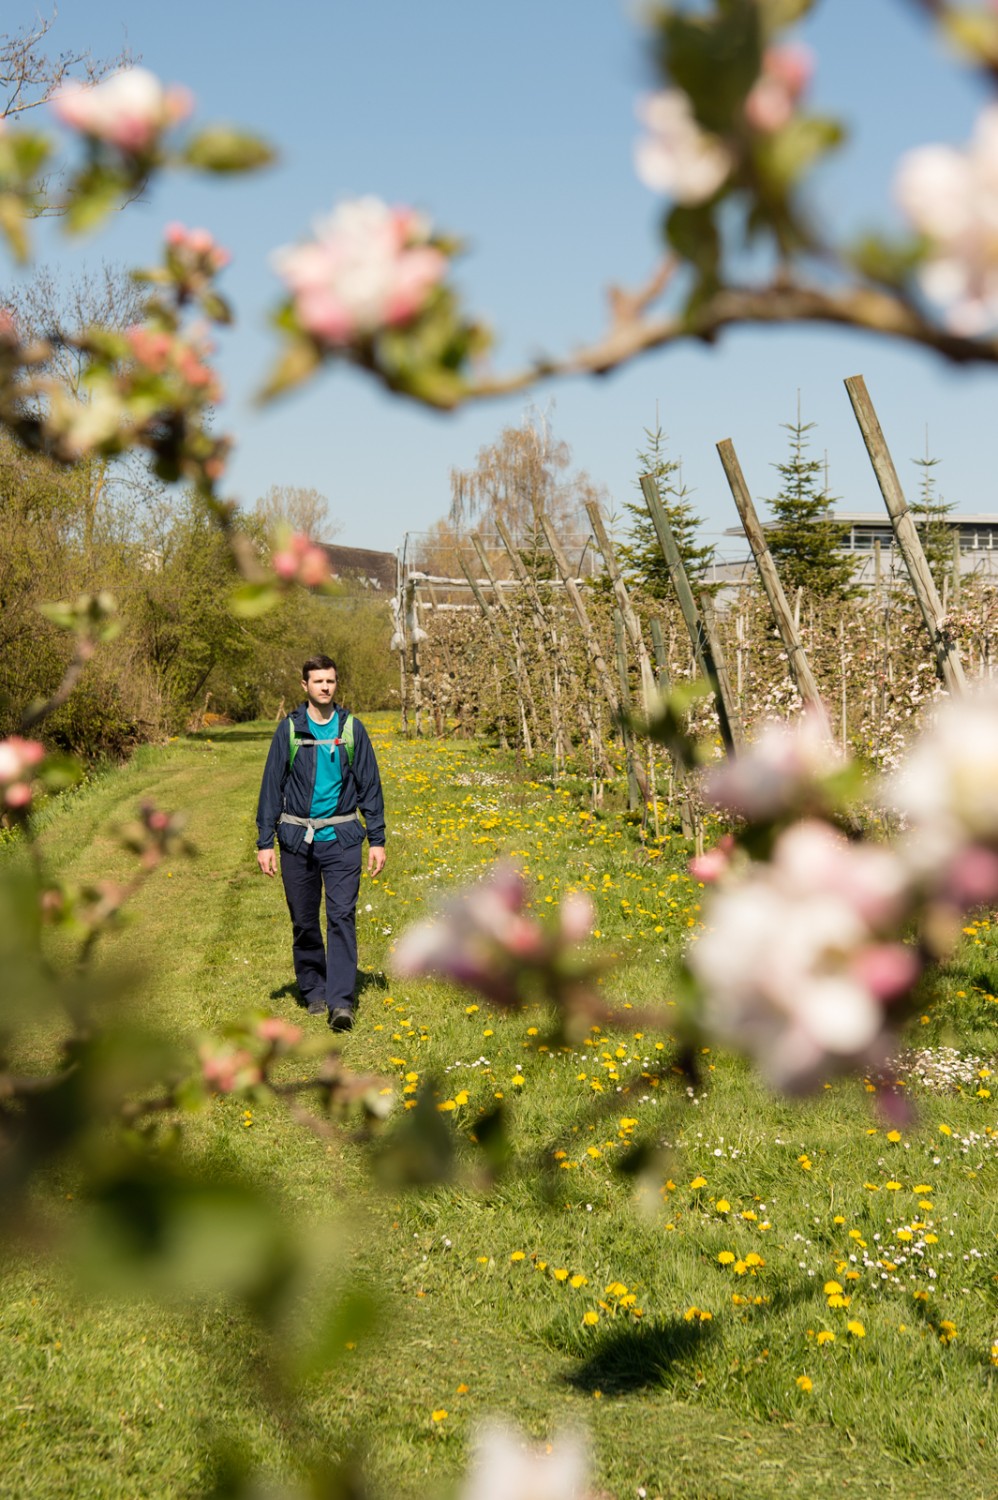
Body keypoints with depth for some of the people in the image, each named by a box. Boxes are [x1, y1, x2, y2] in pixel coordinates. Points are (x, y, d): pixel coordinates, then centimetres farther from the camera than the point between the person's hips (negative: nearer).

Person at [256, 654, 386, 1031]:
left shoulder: (352, 728, 4)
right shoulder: (289, 729, 2)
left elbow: (369, 786, 7)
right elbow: (272, 786, 3)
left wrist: (377, 840, 2)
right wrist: (265, 842, -3)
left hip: (341, 837, -1)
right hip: (297, 839, 1)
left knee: (342, 916, -11)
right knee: (304, 921, 8)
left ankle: (340, 1001, -13)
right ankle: (314, 992, 23)